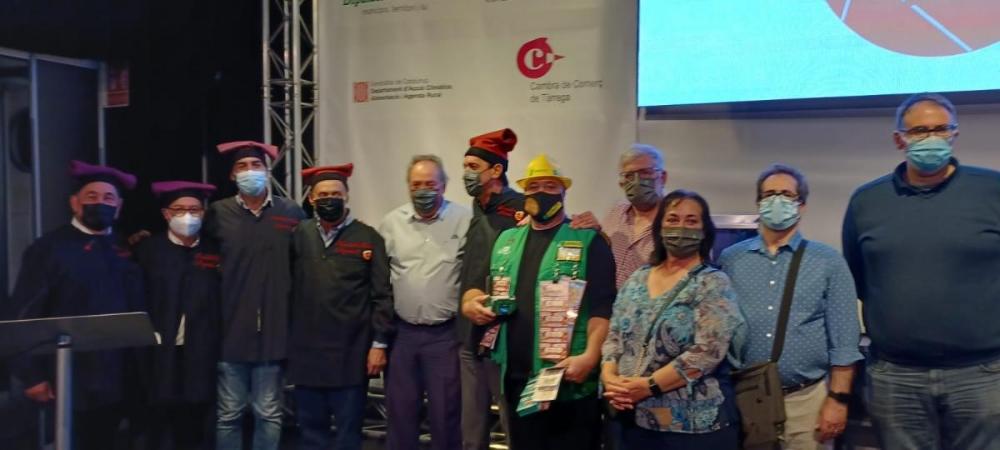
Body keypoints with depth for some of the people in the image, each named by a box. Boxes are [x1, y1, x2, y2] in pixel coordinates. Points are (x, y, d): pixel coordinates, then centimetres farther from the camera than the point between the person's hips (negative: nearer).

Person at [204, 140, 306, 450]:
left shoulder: (292, 213, 2)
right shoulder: (217, 214, 1)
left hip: (273, 331, 0)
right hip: (231, 331, 0)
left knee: (269, 415, 8)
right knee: (228, 415, 7)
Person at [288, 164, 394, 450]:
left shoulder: (368, 238, -1)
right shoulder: (299, 236, 6)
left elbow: (382, 296, -3)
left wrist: (379, 344, -7)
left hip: (351, 354, -2)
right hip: (306, 353, 3)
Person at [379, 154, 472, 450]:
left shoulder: (464, 220, -5)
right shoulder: (392, 222, 5)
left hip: (446, 333, -3)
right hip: (402, 331, 3)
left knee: (445, 413, 7)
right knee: (400, 410, 14)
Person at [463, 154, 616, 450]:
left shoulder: (588, 241, -2)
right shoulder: (506, 240, 16)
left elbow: (602, 307, -10)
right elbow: (481, 289, 24)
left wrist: (590, 356, -23)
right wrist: (470, 304, 2)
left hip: (569, 379, -5)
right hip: (516, 377, 5)